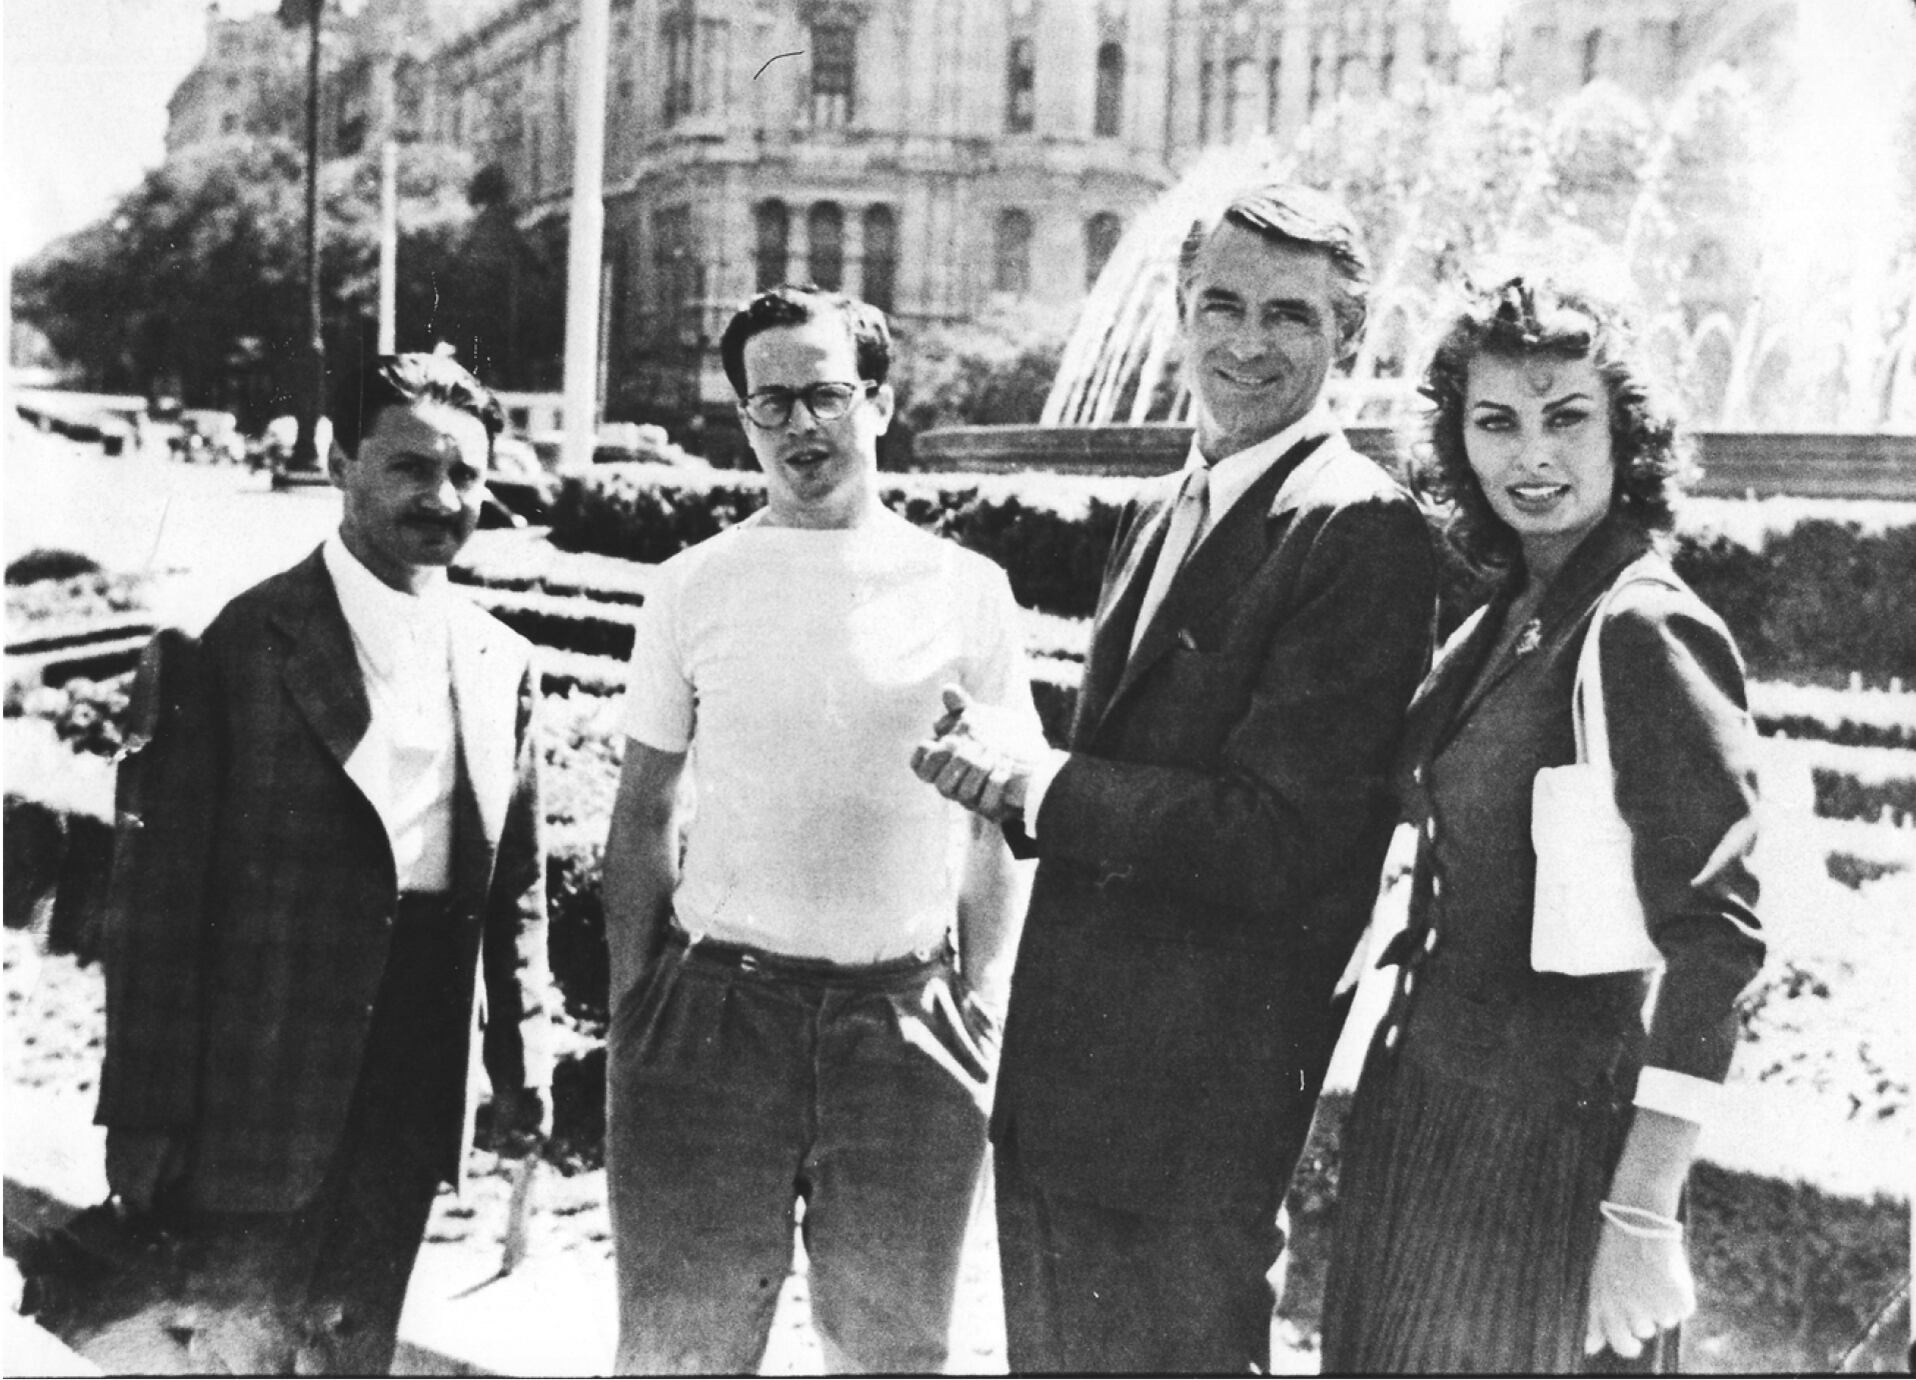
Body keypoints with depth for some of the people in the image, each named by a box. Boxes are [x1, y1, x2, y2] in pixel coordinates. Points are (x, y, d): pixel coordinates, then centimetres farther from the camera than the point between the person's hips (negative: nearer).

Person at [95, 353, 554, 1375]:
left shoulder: (503, 662, 6)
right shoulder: (233, 645, -10)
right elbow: (156, 893, -11)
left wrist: (523, 1059, 9)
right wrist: (146, 1116, -11)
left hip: (418, 1089, 5)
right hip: (263, 1090, -4)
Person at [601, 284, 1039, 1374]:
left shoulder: (967, 588, 2)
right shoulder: (693, 587, 3)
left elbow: (1000, 825, 7)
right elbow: (644, 814, 8)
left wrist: (985, 1001, -1)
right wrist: (631, 997, 2)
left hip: (907, 1014, 0)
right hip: (716, 1001, 0)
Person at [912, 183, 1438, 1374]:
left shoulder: (1360, 531, -15)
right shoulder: (1162, 513, 13)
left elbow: (1278, 841, -21)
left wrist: (1033, 779, -16)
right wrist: (1009, 770, -4)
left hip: (1195, 1106, -8)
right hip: (1061, 1080, 9)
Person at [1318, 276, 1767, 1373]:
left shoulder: (1646, 632, -17)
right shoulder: (1504, 623, 6)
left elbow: (1715, 942, -20)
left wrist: (1643, 1218, -21)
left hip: (1549, 1150, -7)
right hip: (1429, 1116, 7)